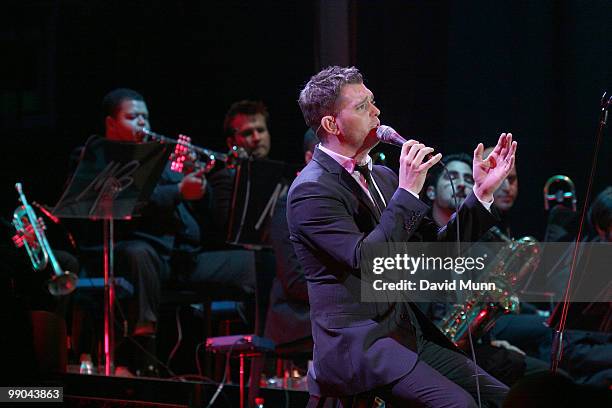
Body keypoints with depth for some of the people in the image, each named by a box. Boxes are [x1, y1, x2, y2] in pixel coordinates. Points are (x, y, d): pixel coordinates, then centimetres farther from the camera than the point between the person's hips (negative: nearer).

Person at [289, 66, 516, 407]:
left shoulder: (382, 177, 16)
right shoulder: (311, 190, -10)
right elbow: (366, 260, -22)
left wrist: (482, 193, 5)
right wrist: (408, 192, -22)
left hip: (410, 334, 8)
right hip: (356, 345, -8)